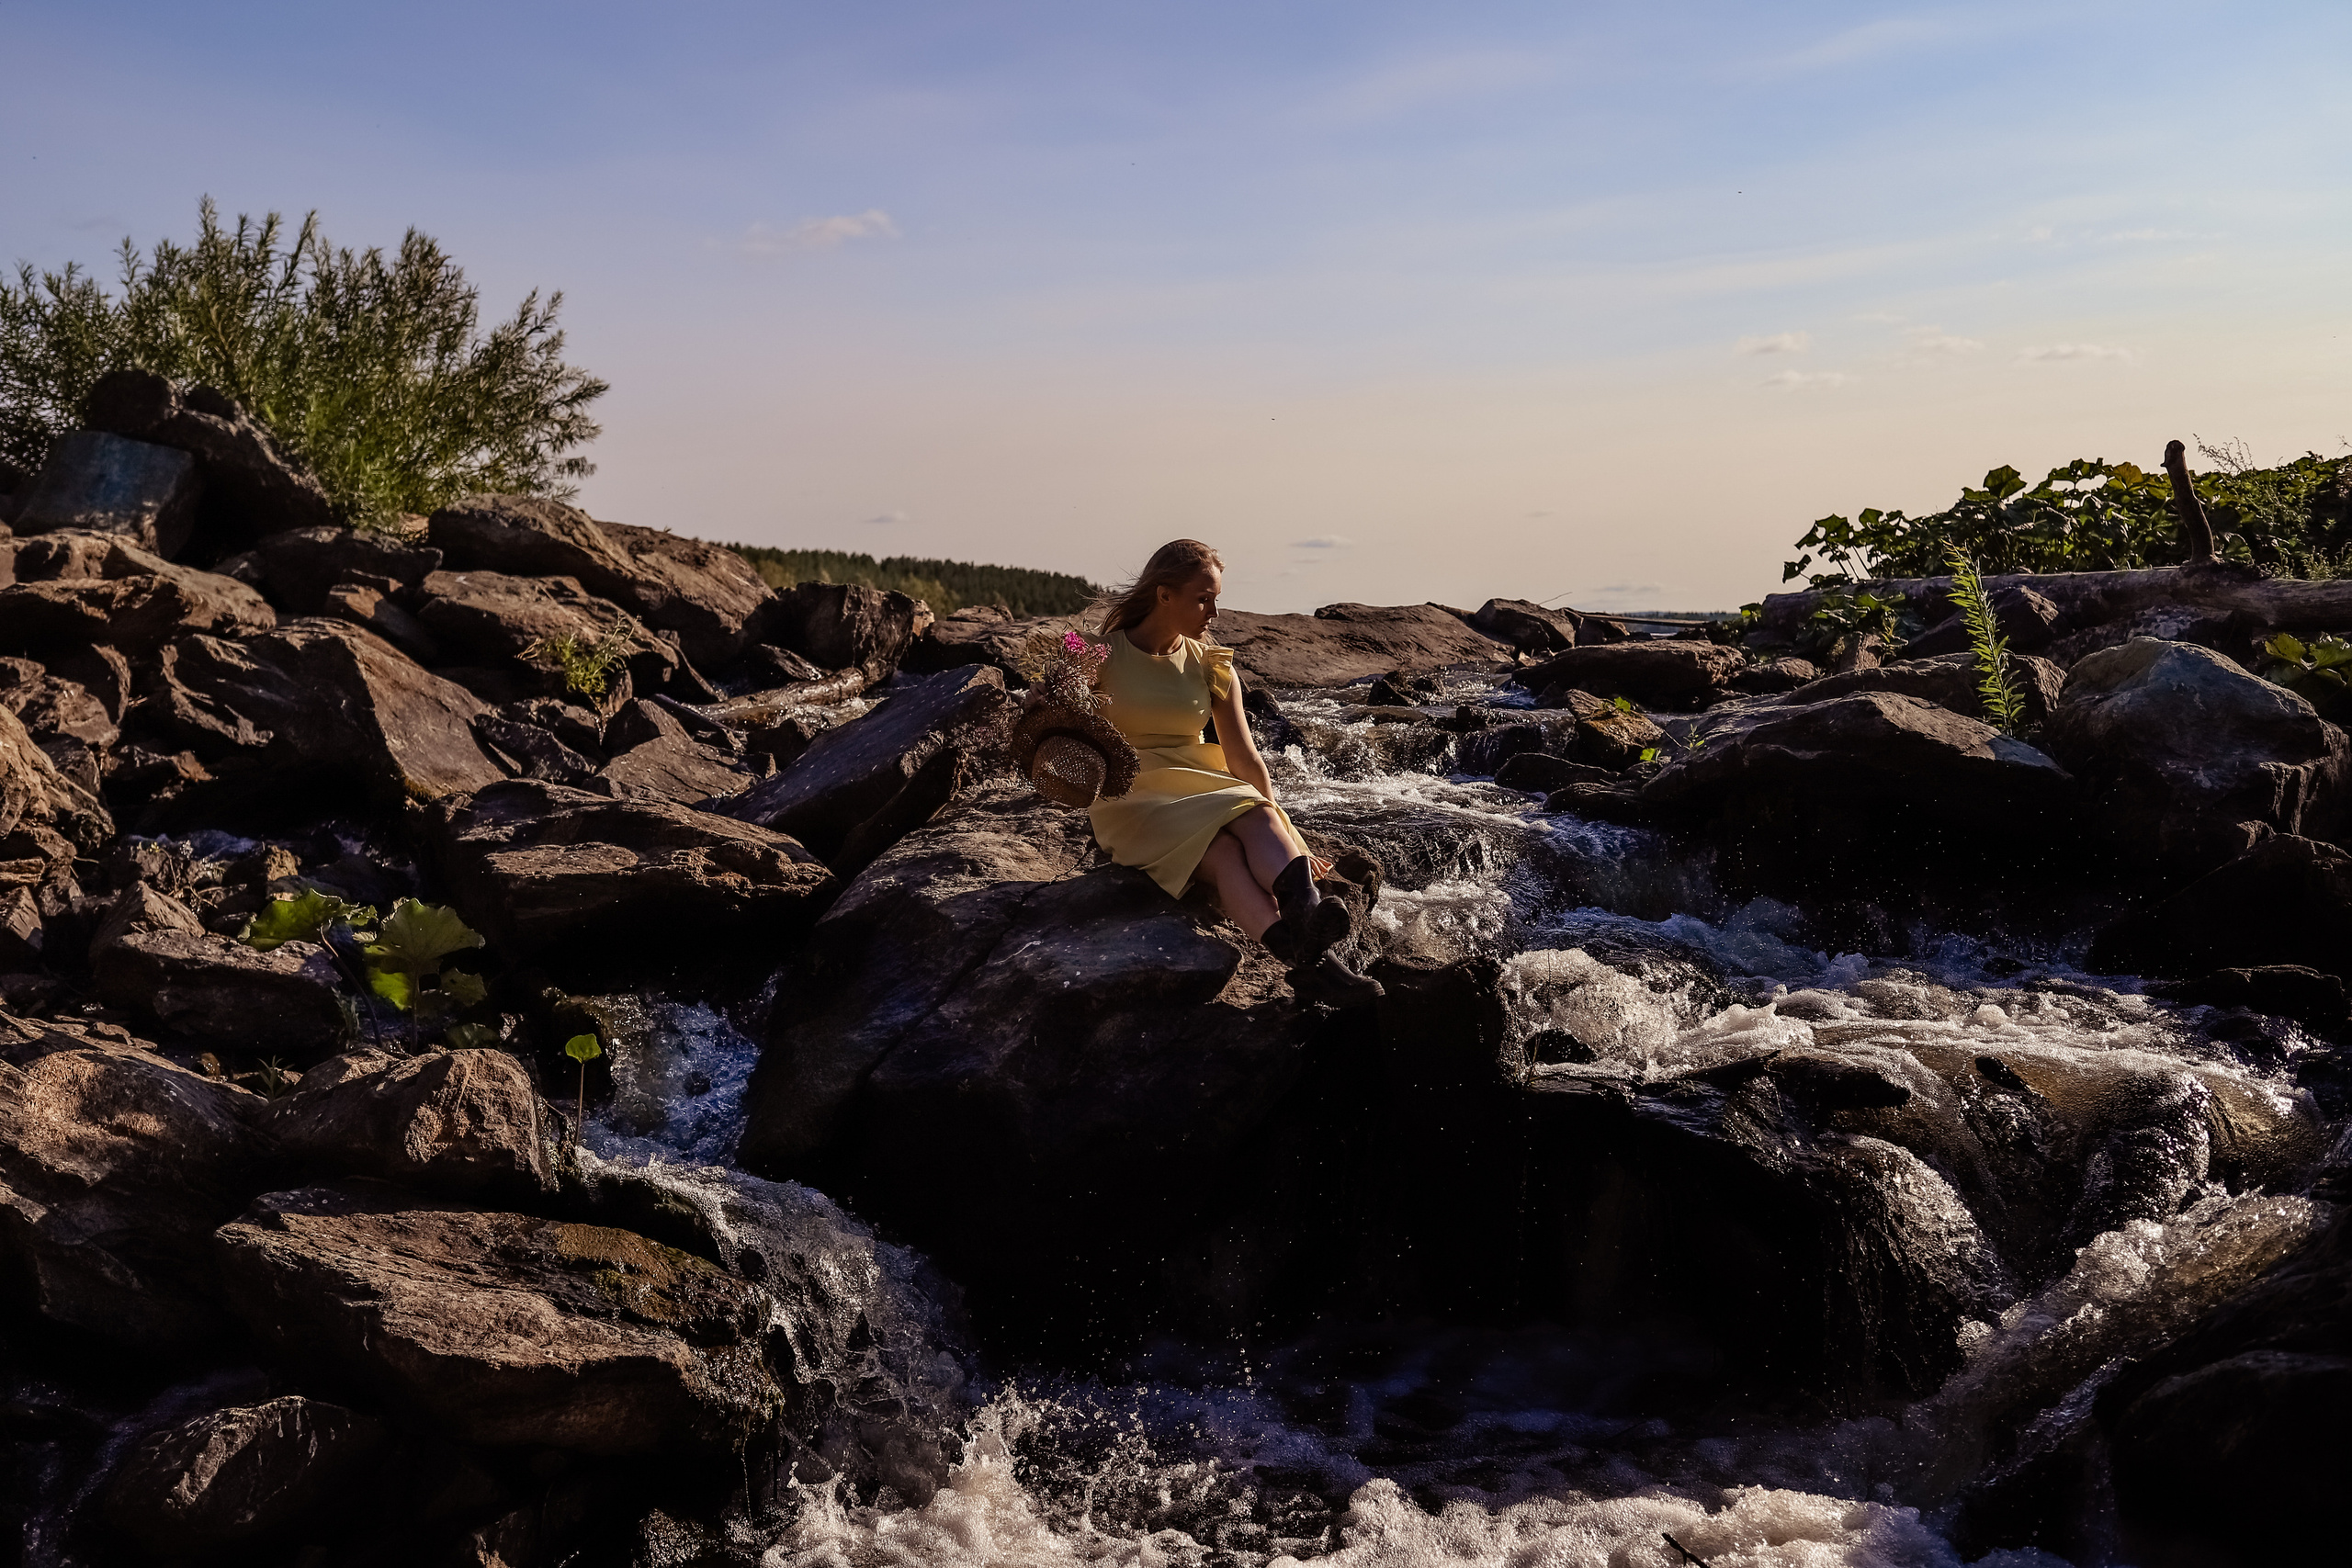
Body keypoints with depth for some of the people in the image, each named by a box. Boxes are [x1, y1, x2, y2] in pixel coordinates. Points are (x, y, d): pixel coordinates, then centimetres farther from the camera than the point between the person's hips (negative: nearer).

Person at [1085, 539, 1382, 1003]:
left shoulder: (1211, 665, 10)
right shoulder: (1102, 657, 0)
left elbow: (1244, 757, 7)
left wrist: (1277, 826, 0)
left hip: (1200, 787, 4)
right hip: (1131, 799, -4)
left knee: (1257, 816, -33)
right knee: (1221, 851, -34)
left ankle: (1306, 915, -62)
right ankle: (1312, 962, -57)